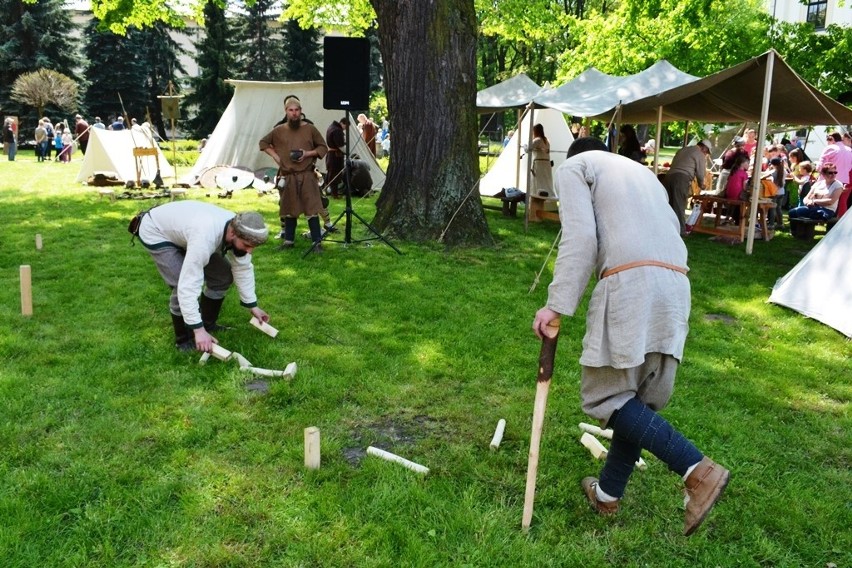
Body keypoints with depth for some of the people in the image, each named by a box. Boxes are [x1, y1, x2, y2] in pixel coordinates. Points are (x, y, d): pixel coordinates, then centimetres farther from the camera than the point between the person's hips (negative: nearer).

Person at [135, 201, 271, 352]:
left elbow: (243, 268, -5)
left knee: (223, 275, 1)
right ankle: (183, 339, 0)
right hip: (157, 233, -7)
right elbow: (189, 284, -44)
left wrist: (252, 306, 0)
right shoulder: (205, 238, -44)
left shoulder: (239, 229, -20)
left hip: (183, 230, 8)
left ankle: (208, 324, 20)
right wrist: (198, 329, -43)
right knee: (184, 286, -22)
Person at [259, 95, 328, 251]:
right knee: (289, 210, 11)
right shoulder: (279, 130, 4)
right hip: (287, 177, 2)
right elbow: (263, 143, 17)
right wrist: (275, 156, 3)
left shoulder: (310, 129, 0)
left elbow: (323, 147, 5)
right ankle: (288, 240, 22)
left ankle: (317, 242, -2)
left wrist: (308, 154, -11)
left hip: (307, 176, -2)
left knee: (312, 209, -6)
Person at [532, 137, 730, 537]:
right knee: (640, 397, 13)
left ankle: (698, 470, -11)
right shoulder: (641, 171, 33)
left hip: (631, 284, -8)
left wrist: (557, 304, -9)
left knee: (605, 395, 1)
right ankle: (608, 492, 25)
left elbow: (580, 238, -6)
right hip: (676, 286, 8)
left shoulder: (574, 167, 12)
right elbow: (669, 230, 22)